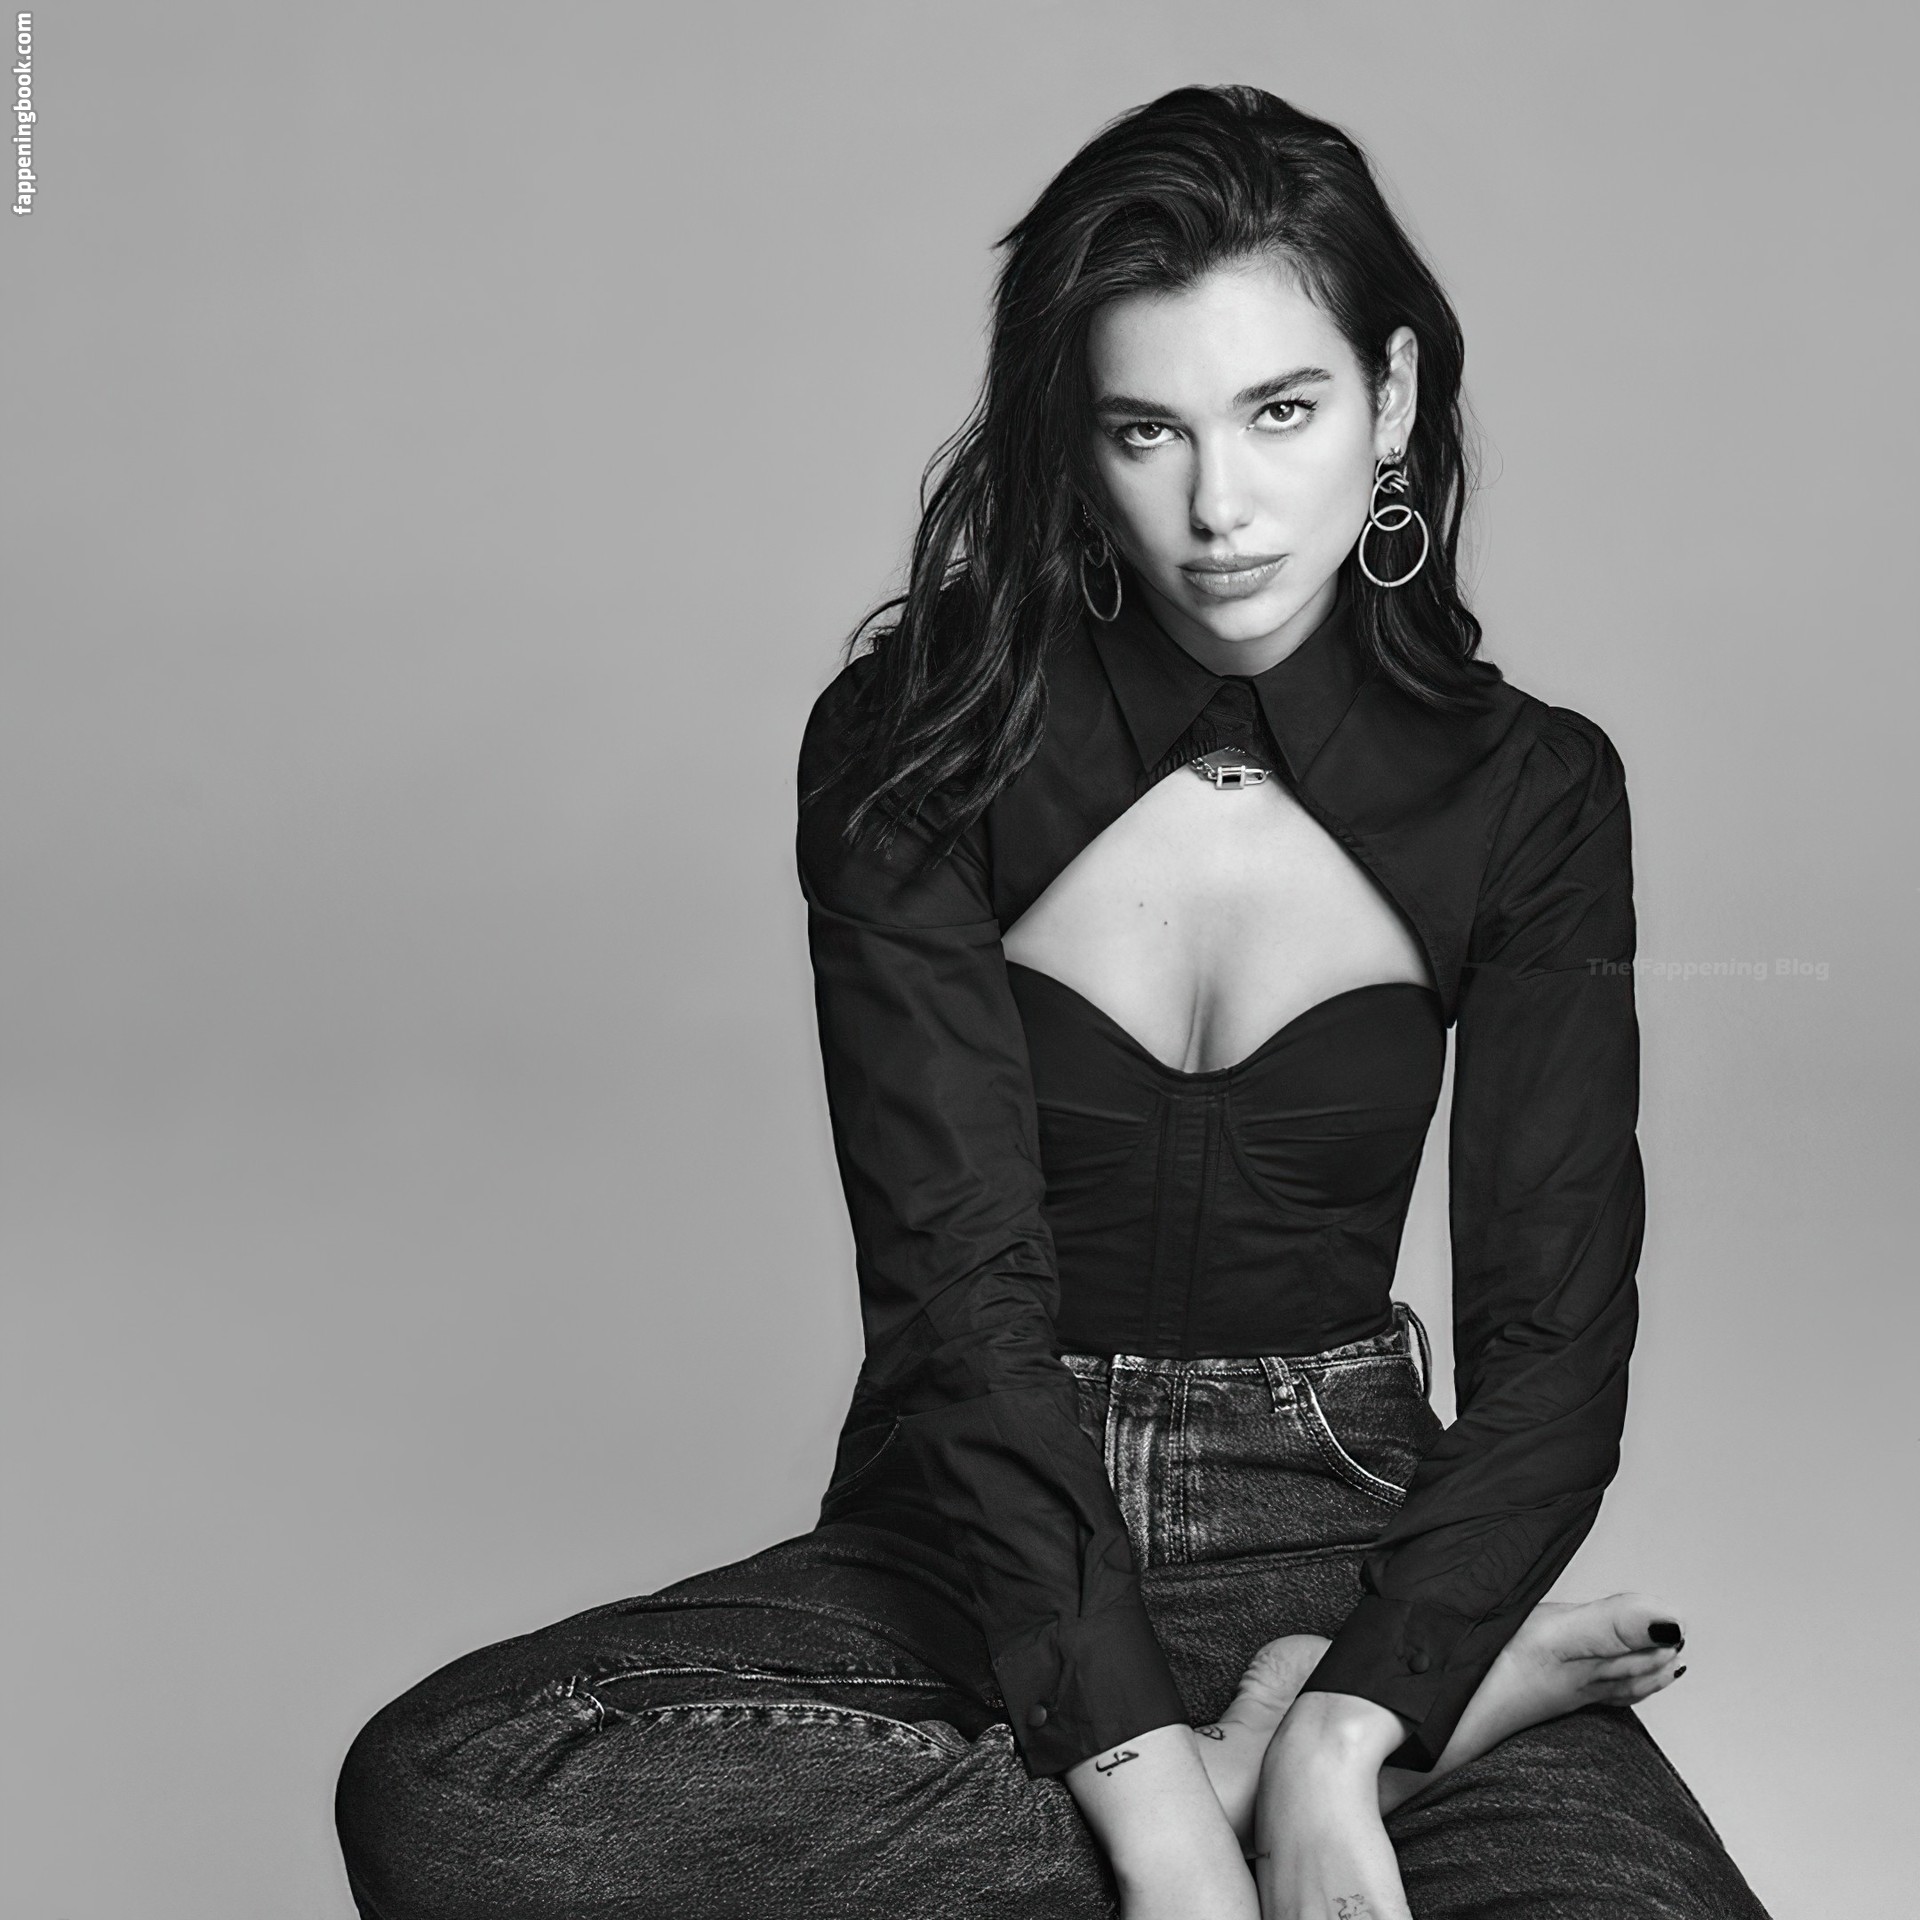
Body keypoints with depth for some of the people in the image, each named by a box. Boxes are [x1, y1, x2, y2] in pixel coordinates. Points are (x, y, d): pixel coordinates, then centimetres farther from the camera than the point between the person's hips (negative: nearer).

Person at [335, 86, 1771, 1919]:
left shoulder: (1525, 792, -2)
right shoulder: (913, 754, -6)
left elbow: (1554, 1349, -6)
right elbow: (958, 1288, -14)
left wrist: (1337, 1755, -22)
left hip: (1346, 1541, -1)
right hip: (974, 1548, 2)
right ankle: (1234, 1755, -19)